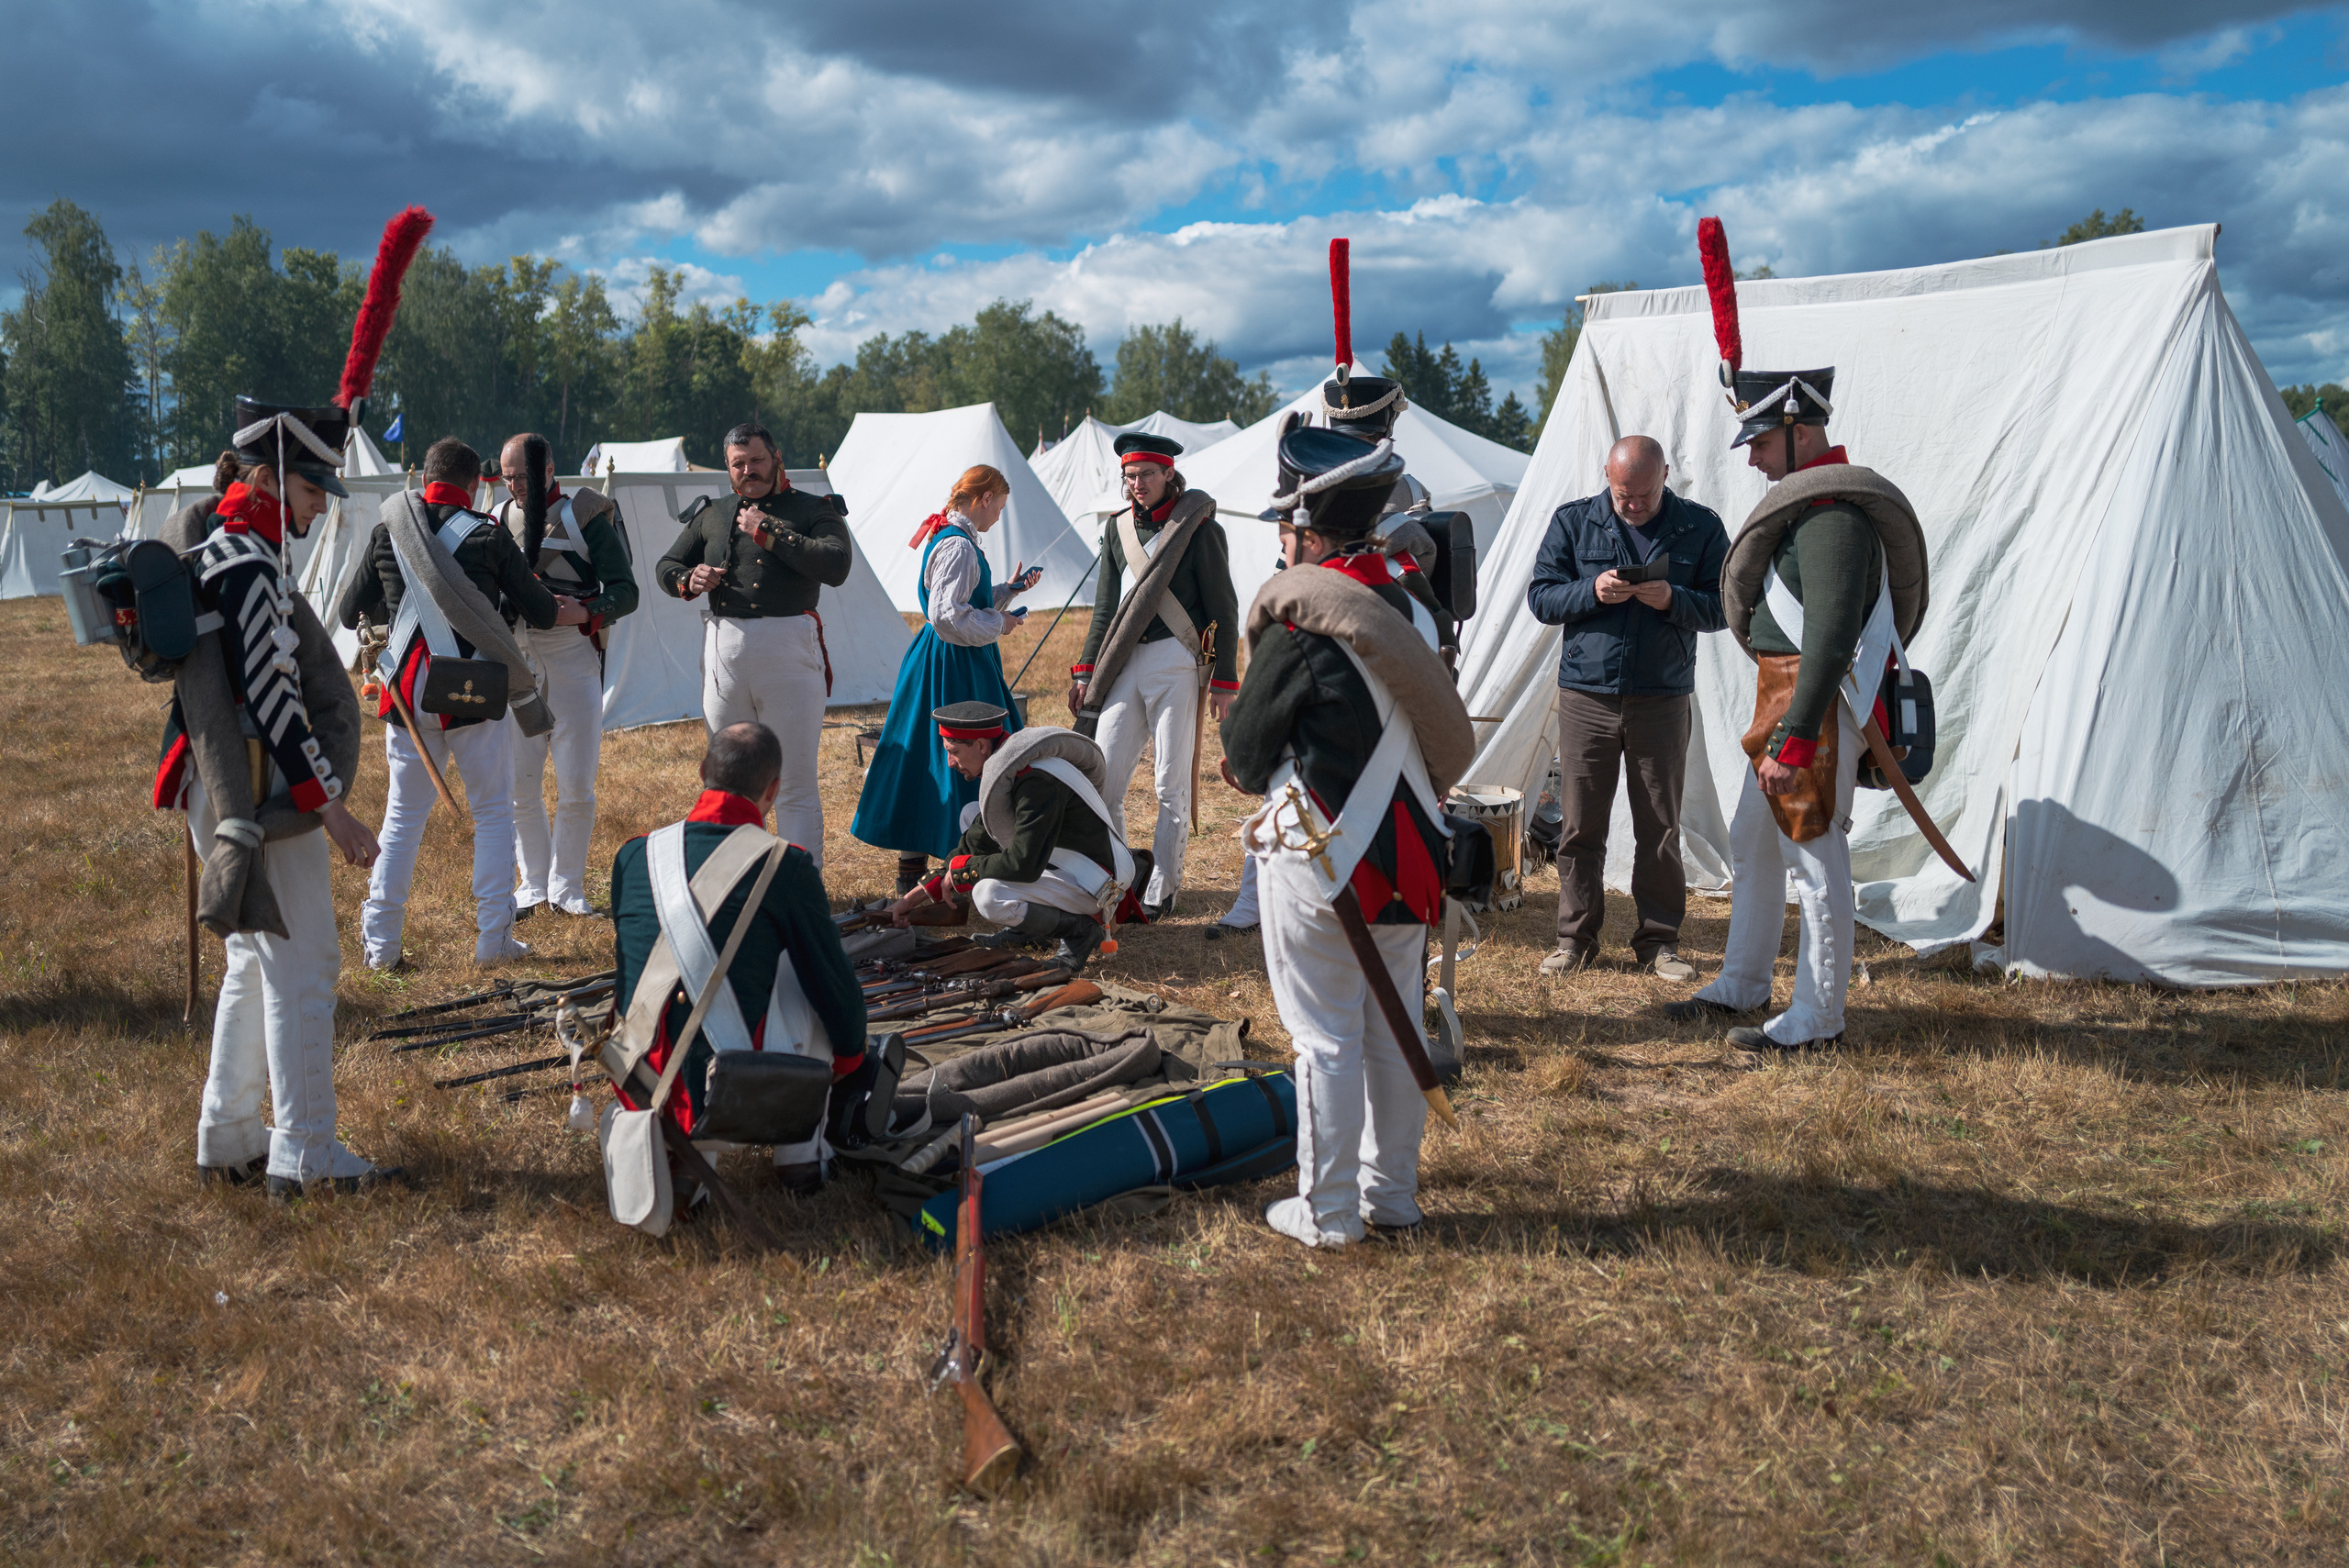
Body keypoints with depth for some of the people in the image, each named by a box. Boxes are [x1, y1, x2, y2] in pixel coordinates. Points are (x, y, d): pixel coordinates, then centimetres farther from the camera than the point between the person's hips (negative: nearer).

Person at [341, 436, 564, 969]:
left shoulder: (388, 533, 3)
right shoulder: (490, 537, -6)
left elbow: (351, 612, 11)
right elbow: (541, 613, 0)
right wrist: (571, 611, 21)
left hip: (408, 692, 3)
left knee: (404, 814, 13)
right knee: (493, 812, 9)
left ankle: (380, 942, 12)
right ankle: (492, 938, 8)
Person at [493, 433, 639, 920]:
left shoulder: (586, 518, -2)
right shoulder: (499, 520, 11)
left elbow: (625, 592, -5)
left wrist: (579, 612, -23)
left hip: (572, 659, -3)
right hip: (515, 661, 3)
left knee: (576, 787, -1)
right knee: (519, 785, 3)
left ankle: (566, 885, 16)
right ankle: (533, 883, 18)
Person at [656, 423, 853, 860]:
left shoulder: (814, 509, 3)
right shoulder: (712, 517, 18)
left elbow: (836, 566, -15)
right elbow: (666, 566, 26)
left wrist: (768, 532, -12)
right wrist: (688, 581, 2)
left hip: (787, 656, -5)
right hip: (722, 654, 5)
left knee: (795, 788, -4)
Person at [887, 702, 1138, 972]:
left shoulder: (1037, 782, -27)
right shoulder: (1006, 767, 5)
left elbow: (1024, 865, -30)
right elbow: (976, 843, 13)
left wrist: (959, 868, -13)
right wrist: (918, 896, 11)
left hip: (1096, 884, -10)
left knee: (989, 896, -31)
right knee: (972, 816, 12)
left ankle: (1082, 929, -8)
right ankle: (1027, 928, 12)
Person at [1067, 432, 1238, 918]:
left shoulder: (1200, 528, -3)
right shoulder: (1118, 528, 13)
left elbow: (1224, 609, -3)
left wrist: (1224, 680, -6)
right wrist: (1086, 671, 15)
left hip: (1175, 662, -5)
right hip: (1125, 662, 5)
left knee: (1171, 782, 0)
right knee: (1103, 776, 1)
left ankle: (1163, 887, 10)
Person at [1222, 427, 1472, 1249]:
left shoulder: (1297, 629, -18)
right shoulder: (1414, 613, 3)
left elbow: (1244, 757, -9)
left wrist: (1251, 764, 12)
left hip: (1319, 864, -6)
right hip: (1409, 856, 6)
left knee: (1326, 1038, 4)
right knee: (1394, 1029, 15)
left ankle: (1327, 1211, 14)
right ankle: (1392, 1193, 27)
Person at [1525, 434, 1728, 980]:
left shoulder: (1701, 526, 4)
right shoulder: (1573, 521, 5)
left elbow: (1722, 608, 4)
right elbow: (1539, 597, 3)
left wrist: (1673, 600, -16)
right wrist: (1591, 592, -15)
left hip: (1663, 699, 0)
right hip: (1586, 695, 0)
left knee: (1660, 827, 5)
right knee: (1580, 825, 3)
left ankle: (1659, 939, 17)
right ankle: (1575, 936, 16)